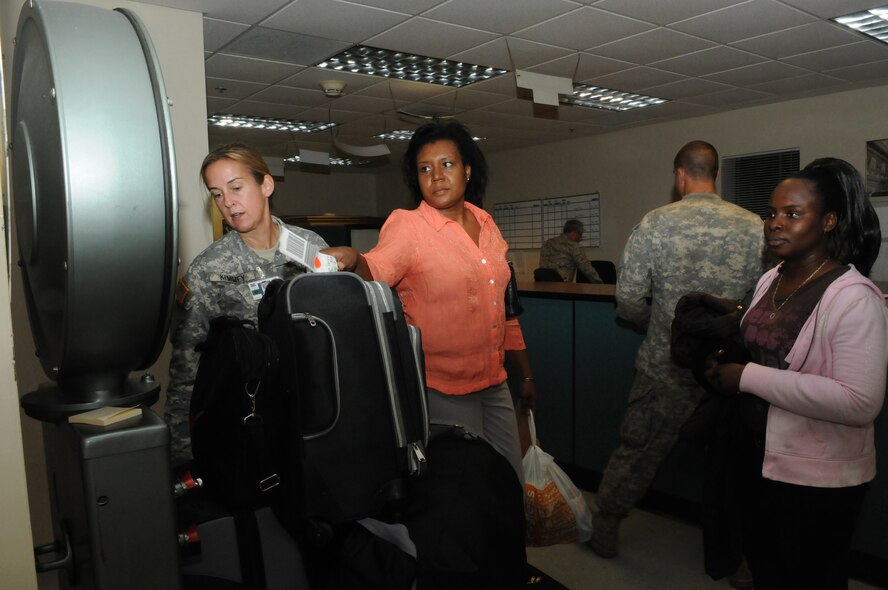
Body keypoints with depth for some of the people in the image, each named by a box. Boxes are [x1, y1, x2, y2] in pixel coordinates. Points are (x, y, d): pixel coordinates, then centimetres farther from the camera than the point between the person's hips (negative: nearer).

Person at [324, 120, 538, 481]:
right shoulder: (407, 226, -9)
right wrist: (352, 261, -51)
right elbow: (376, 274, -29)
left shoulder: (486, 225, 7)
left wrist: (526, 375, 17)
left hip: (494, 385, 6)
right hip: (442, 390, -6)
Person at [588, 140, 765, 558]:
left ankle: (604, 532, 29)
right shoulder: (754, 227, -5)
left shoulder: (655, 223, -9)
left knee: (636, 450, 14)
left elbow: (628, 300, -10)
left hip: (664, 367, -1)